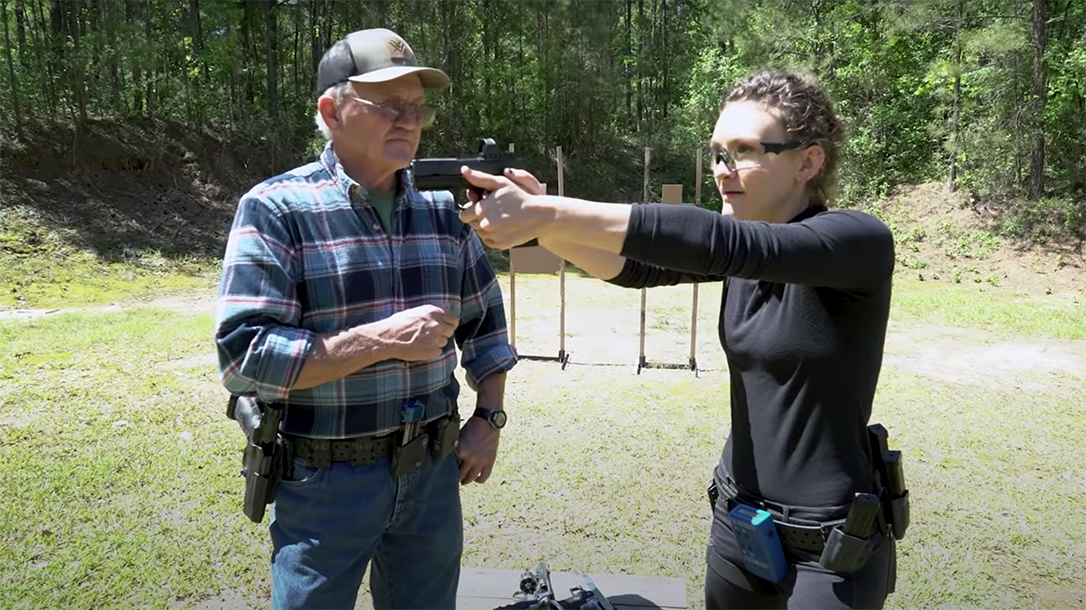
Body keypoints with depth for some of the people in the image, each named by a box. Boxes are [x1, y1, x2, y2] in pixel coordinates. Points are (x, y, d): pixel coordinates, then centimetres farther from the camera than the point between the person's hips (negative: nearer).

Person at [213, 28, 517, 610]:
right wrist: (384, 339, -23)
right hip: (325, 481, -4)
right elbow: (243, 357, -19)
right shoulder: (276, 209, -11)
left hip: (432, 470, 4)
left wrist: (488, 419, 2)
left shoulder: (443, 208, 3)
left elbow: (486, 324, 12)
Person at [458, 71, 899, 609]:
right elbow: (636, 265, -11)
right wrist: (540, 224, -29)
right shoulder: (745, 246, 2)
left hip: (831, 546, -6)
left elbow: (720, 243, -34)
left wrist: (549, 214, -39)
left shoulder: (861, 241, -18)